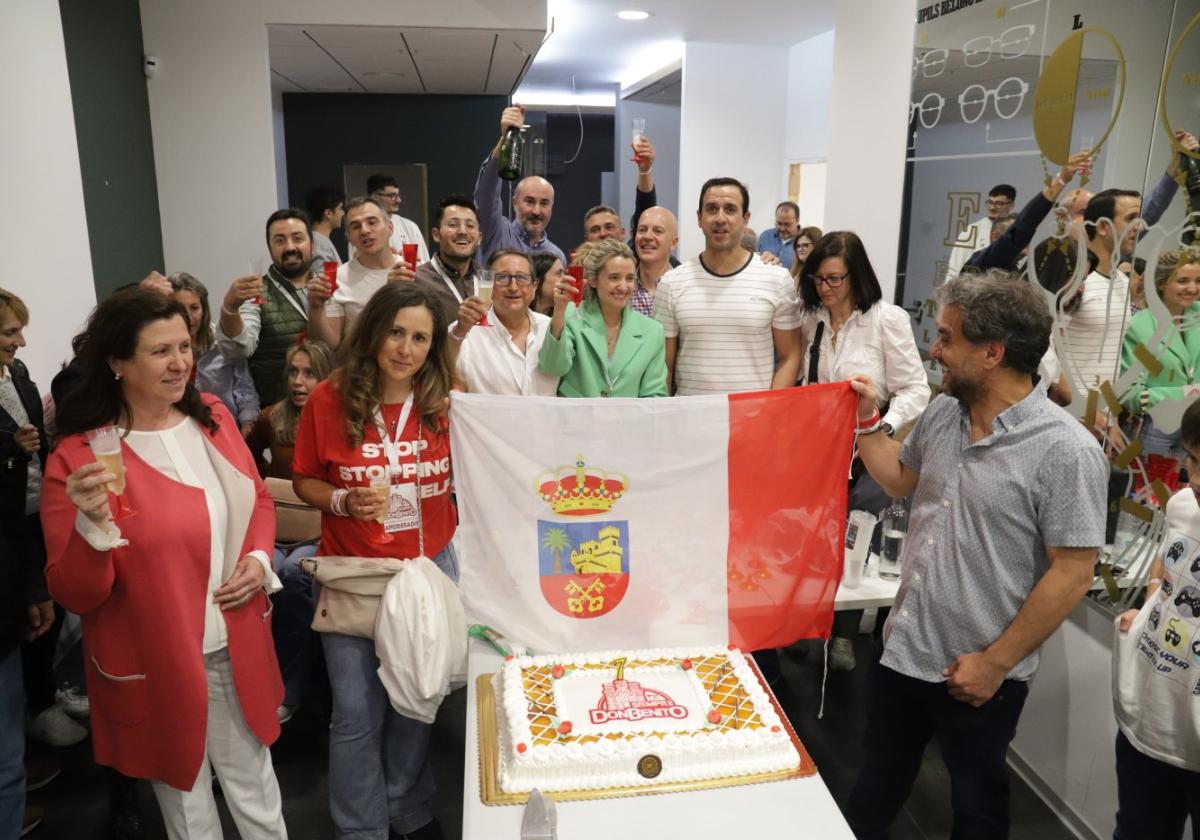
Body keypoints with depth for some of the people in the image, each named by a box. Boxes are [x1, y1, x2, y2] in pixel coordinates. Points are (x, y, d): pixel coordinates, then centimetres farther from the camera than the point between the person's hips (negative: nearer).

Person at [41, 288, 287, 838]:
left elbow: (258, 500, 11)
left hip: (238, 649, 4)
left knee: (256, 792, 22)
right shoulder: (77, 457, -17)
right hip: (156, 668, -4)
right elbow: (74, 596, -15)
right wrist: (93, 527, -33)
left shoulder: (211, 416, -2)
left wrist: (258, 560, -7)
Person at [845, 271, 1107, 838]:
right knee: (874, 791, 23)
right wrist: (866, 420, 6)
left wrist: (995, 663, -16)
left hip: (980, 674, -5)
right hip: (903, 652, 6)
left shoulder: (1066, 450, -21)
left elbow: (1072, 574, -19)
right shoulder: (941, 414, -1)